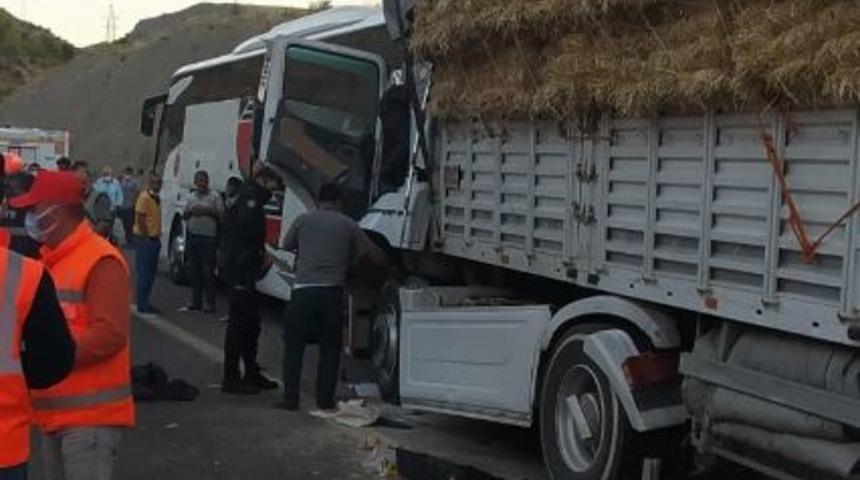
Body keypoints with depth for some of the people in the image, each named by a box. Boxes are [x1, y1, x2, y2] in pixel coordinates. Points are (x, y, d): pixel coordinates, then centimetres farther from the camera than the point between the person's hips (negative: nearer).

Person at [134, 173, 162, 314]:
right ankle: (143, 305, -2)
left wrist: (157, 237, 13)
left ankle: (145, 303, 19)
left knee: (151, 273, 12)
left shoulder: (157, 198, 15)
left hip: (154, 239, 9)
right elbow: (140, 219, -18)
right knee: (144, 273, -6)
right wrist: (146, 237, -18)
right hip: (145, 239, -9)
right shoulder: (144, 197, -13)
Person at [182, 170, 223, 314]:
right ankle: (195, 303, 16)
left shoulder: (214, 197, -1)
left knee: (208, 272, -6)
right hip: (193, 236, 5)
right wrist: (190, 211, -2)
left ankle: (210, 304, -2)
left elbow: (221, 214, -4)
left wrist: (207, 211, -15)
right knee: (195, 271, 9)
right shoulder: (191, 197, 15)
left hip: (209, 238, -5)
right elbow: (184, 216, 20)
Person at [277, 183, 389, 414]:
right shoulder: (348, 224, 6)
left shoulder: (303, 220, 6)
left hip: (304, 290, 0)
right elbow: (373, 252, 6)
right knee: (330, 349, 10)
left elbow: (286, 246, 18)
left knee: (293, 346, 9)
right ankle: (325, 401, 9)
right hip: (332, 291, 0)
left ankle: (290, 399, 6)